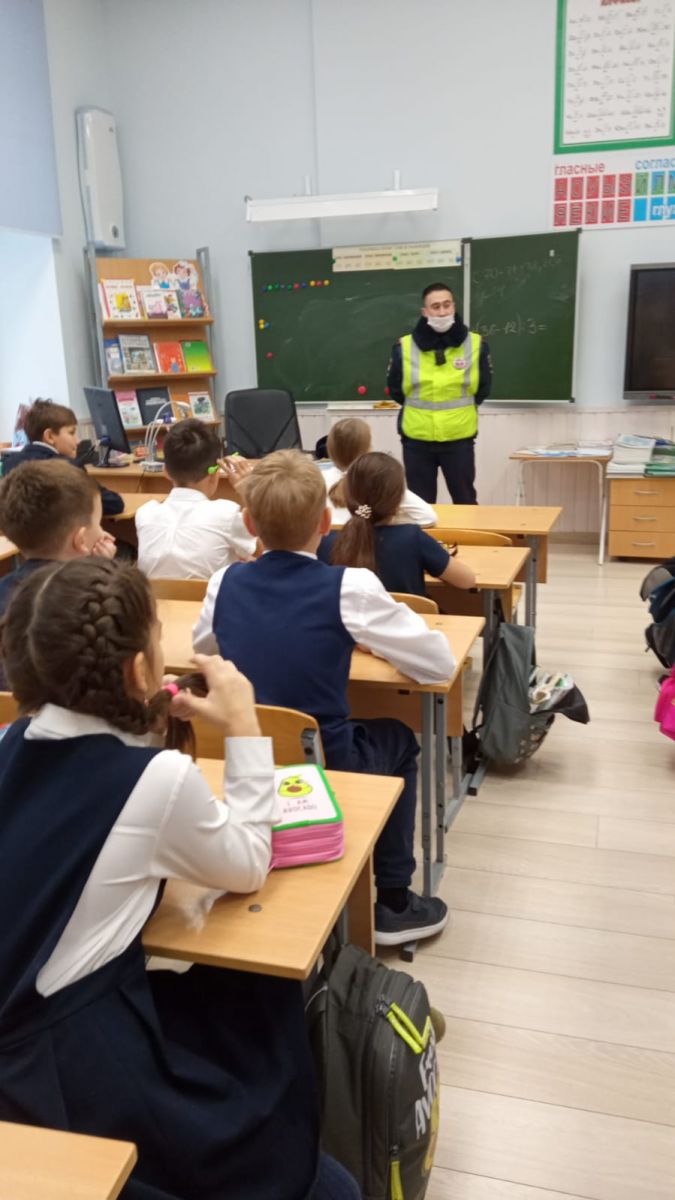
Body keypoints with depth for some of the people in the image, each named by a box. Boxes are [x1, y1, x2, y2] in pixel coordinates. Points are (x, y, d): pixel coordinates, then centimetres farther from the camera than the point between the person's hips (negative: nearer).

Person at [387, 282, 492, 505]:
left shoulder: (476, 344, -5)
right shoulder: (405, 347, -6)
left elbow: (482, 389, 7)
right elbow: (396, 390, 8)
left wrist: (460, 409, 9)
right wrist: (419, 409, 11)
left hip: (459, 439, 0)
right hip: (417, 440, 1)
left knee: (465, 502, 9)